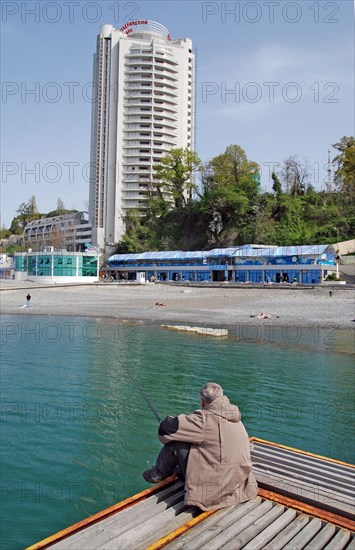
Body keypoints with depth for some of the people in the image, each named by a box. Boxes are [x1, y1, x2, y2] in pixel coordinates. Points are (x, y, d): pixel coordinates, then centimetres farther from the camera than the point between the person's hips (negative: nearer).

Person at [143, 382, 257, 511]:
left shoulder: (205, 419, -20)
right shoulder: (235, 420, 4)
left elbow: (167, 427, -19)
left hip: (215, 490, -8)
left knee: (175, 443, -3)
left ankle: (159, 474, 22)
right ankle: (181, 471, 39)